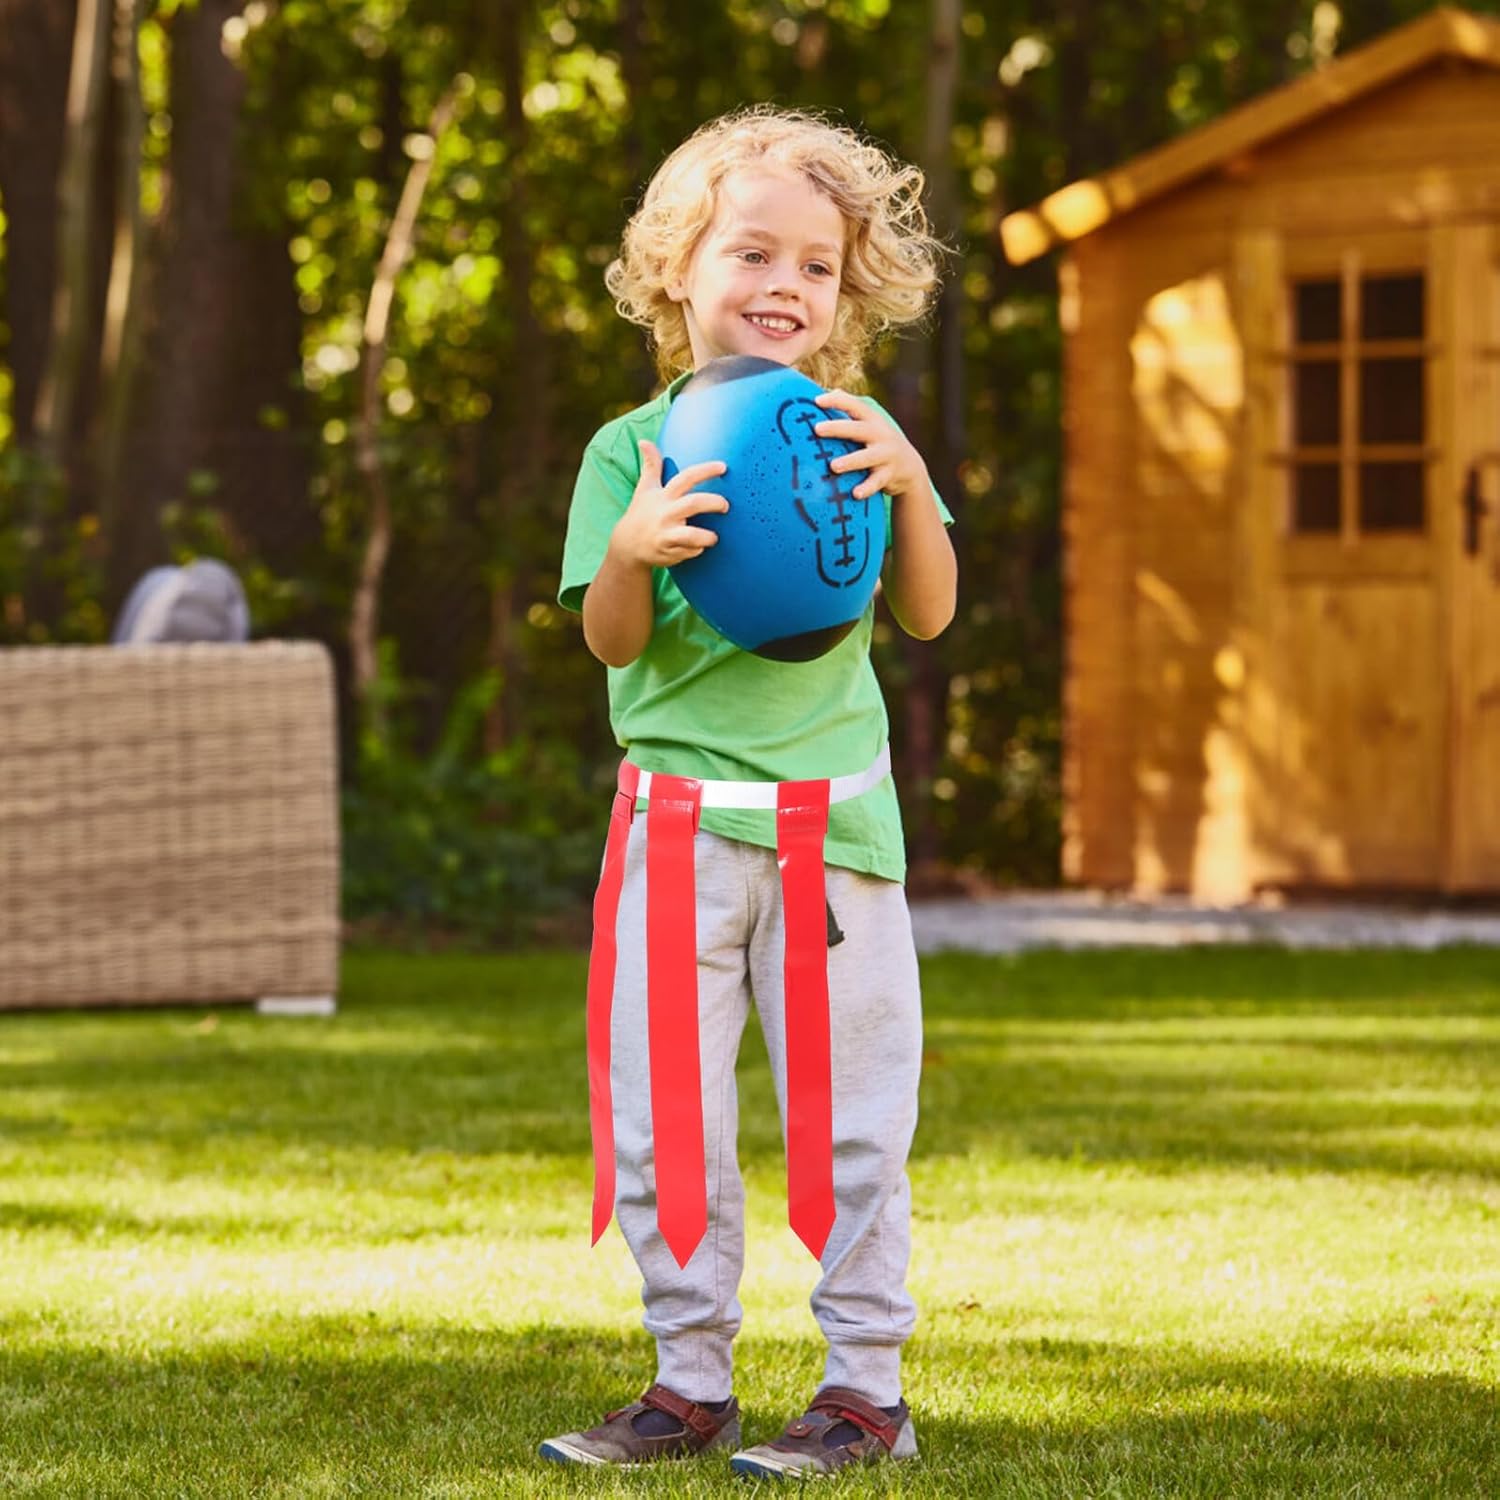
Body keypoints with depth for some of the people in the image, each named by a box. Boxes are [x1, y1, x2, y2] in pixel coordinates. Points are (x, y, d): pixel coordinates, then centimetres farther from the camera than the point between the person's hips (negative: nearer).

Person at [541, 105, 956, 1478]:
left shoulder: (852, 435, 4)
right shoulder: (634, 448, 3)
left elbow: (928, 614, -2)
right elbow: (613, 642, -3)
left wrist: (910, 484, -17)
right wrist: (631, 551, -24)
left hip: (834, 817, -1)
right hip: (678, 820, 1)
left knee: (848, 1119, 2)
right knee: (660, 1120, 5)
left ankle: (867, 1391, 10)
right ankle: (691, 1385, 16)